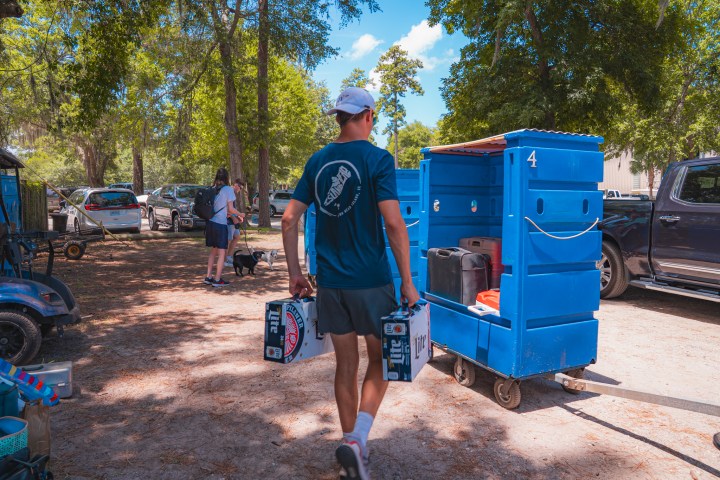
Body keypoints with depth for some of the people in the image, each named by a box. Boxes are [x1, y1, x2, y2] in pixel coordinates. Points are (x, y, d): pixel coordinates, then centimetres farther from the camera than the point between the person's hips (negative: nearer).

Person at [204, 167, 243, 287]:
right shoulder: (228, 189, -7)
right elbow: (231, 209, -9)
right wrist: (240, 214, 9)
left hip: (210, 223, 6)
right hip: (220, 224, -6)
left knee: (213, 251, 17)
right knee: (221, 252, 1)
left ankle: (208, 276, 18)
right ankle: (217, 279, 1)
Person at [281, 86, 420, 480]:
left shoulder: (317, 161, 8)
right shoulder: (377, 159, -8)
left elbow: (289, 219, 5)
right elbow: (393, 223, -17)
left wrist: (294, 273, 12)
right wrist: (407, 283, -11)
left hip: (330, 281, 5)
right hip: (370, 280, -4)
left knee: (346, 364, 15)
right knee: (379, 359, 13)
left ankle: (352, 445, 27)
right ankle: (356, 440, 0)